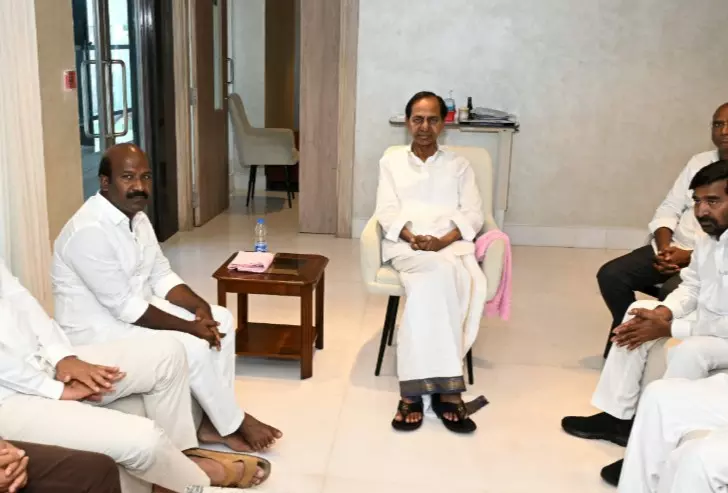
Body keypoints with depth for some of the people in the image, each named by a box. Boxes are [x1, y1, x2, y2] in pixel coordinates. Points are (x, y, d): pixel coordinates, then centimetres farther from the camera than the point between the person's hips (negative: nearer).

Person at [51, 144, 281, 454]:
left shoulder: (137, 218, 3)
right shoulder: (89, 231, -26)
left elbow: (161, 276, 7)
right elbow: (124, 306, -26)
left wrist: (199, 307, -12)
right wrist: (189, 326, -21)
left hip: (134, 309, 10)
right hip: (97, 329, -9)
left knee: (222, 319, 0)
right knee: (192, 348, -23)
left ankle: (213, 422, 4)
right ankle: (234, 424, 1)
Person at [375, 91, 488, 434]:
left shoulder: (459, 166, 20)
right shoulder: (391, 162, 20)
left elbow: (472, 216, 7)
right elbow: (387, 212, 6)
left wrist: (442, 241, -13)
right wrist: (413, 238, -15)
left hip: (451, 245, 1)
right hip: (406, 245, -1)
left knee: (428, 285, -35)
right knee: (443, 271, -36)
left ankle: (414, 389, -35)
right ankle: (446, 386, -35)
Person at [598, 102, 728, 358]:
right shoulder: (698, 162, 12)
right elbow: (669, 209, 9)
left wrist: (691, 256, -20)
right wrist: (664, 247, -9)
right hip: (673, 249, 6)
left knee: (672, 293, -33)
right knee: (610, 275, -11)